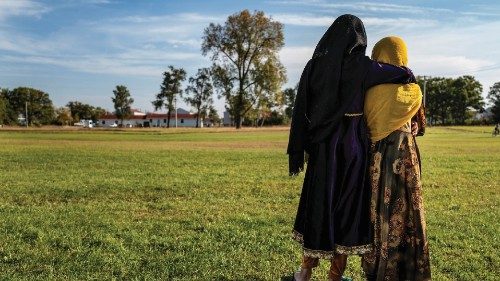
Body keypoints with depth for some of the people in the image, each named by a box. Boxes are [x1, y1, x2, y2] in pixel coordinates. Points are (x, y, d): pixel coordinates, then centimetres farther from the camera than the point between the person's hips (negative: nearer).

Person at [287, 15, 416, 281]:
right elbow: (405, 74, -1)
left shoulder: (313, 65, 0)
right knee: (348, 203, 9)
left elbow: (300, 111, -3)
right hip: (352, 145, -3)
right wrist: (408, 75, 25)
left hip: (322, 145, 3)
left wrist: (296, 151, 1)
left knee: (317, 201, 16)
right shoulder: (360, 65, -9)